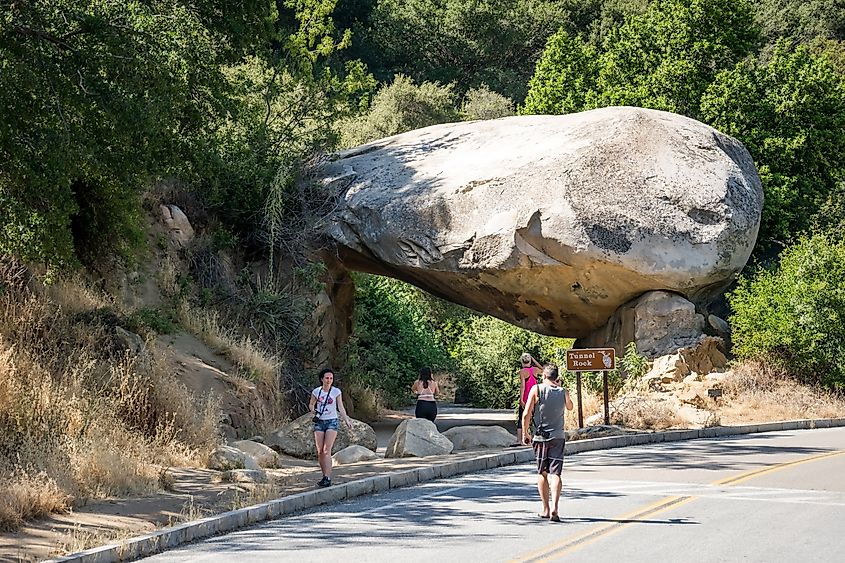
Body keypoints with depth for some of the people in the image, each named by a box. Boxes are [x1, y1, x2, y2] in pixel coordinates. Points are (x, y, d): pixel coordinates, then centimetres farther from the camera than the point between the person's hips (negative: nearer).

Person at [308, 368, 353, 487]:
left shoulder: (336, 391, 0)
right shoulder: (316, 391, 4)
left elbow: (340, 408, 1)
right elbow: (311, 404, 16)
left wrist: (346, 420, -11)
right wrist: (312, 410, -6)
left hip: (332, 422, -3)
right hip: (319, 422, 3)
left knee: (327, 450, -16)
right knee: (320, 451, -1)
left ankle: (328, 478, -21)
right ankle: (325, 476, 12)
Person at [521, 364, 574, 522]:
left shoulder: (537, 389, -6)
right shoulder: (563, 392, 2)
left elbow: (526, 414, -8)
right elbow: (570, 407, 24)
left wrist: (525, 433, 5)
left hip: (541, 436, -1)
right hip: (558, 437, 1)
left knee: (542, 473, 12)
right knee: (555, 473, -4)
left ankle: (546, 509, 16)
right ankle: (554, 507, -21)